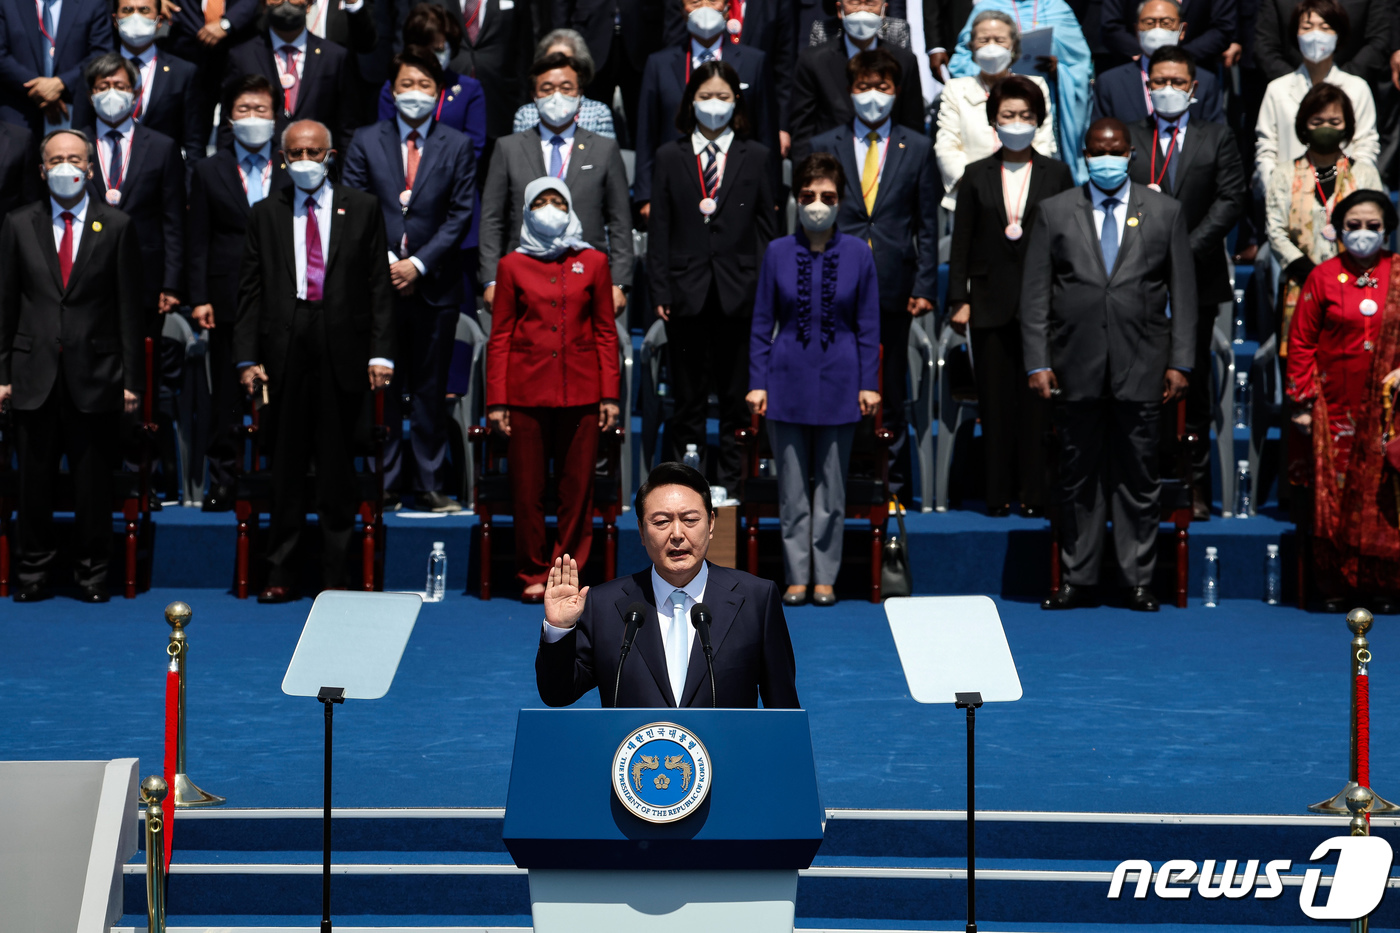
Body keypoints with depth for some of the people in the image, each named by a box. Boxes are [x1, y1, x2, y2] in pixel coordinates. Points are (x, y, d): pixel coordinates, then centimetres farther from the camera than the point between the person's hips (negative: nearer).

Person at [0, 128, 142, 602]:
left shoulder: (117, 226, 4)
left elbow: (129, 309, 3)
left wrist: (131, 379, -2)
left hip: (95, 373, -1)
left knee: (94, 480, 3)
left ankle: (93, 573, 15)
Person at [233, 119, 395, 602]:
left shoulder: (361, 208, 8)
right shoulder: (265, 214, 11)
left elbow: (379, 285, 4)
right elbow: (250, 291, 8)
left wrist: (381, 353, -5)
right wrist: (247, 358, -1)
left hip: (342, 352, -1)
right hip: (284, 353, 1)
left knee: (337, 467, 3)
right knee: (285, 468, 5)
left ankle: (336, 576, 9)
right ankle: (281, 574, 11)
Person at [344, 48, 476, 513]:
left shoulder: (457, 147, 7)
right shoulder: (366, 142, 8)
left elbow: (460, 215, 0)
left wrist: (418, 264, -10)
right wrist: (383, 262, -9)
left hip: (434, 284, 0)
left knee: (431, 389, 4)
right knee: (381, 387, 2)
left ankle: (428, 483, 10)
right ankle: (385, 481, 9)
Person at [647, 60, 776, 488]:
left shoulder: (755, 156, 7)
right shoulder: (670, 156, 7)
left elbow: (765, 226, 7)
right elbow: (659, 229, 5)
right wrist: (660, 291, -1)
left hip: (738, 291, 0)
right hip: (687, 291, 0)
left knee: (736, 393, 4)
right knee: (687, 395, 4)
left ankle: (731, 476, 12)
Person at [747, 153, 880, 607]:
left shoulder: (857, 254, -1)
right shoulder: (778, 253, 0)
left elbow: (868, 326, 4)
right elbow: (762, 324, 4)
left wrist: (869, 383, 0)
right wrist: (757, 382, -1)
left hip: (837, 382, 0)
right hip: (788, 381, 0)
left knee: (832, 486, 6)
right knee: (792, 488, 5)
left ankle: (825, 577, 15)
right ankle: (797, 577, 13)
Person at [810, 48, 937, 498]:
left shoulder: (917, 148, 9)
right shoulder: (824, 147, 9)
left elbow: (926, 225, 8)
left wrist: (925, 286, 0)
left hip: (893, 287, 0)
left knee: (890, 393, 4)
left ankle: (892, 485, 11)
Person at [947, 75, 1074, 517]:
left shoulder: (1057, 174, 7)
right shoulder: (976, 175, 9)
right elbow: (962, 240, 8)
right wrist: (959, 299, -1)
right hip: (991, 301, 1)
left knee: (1037, 400, -2)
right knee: (995, 402, 2)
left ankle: (1034, 494, 2)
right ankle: (998, 494, 7)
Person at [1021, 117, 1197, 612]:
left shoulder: (1165, 212, 9)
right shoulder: (1054, 212, 8)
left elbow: (1183, 293, 7)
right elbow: (1035, 294, 6)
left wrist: (1180, 363, 0)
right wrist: (1038, 363, -2)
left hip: (1140, 367, 0)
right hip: (1075, 367, 0)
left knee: (1138, 478, 2)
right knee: (1077, 479, 4)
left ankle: (1139, 580, 9)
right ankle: (1077, 579, 11)